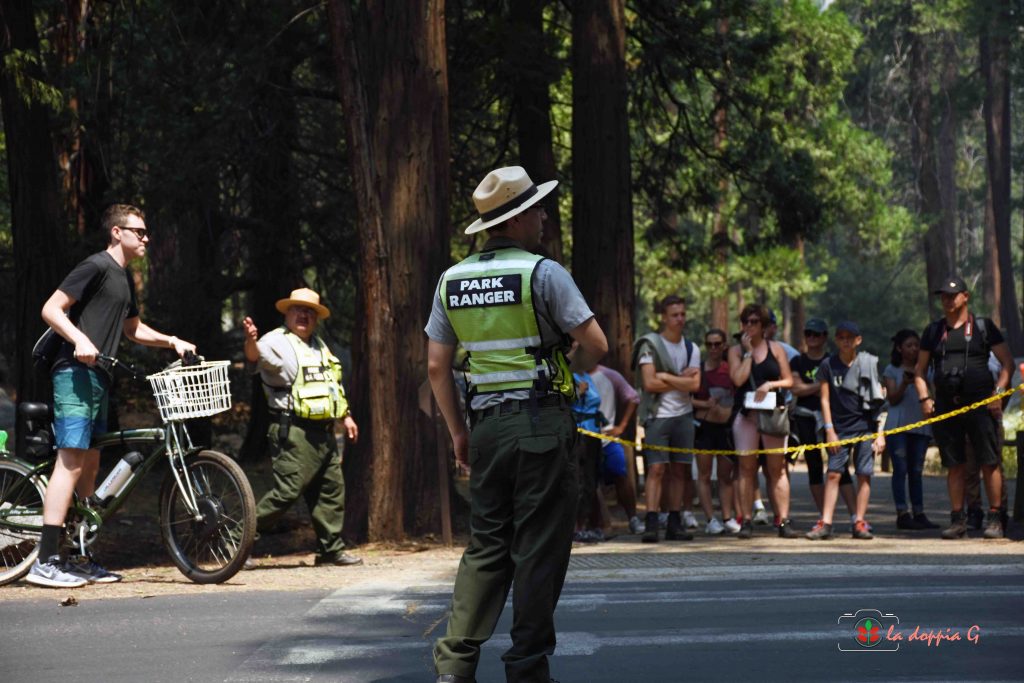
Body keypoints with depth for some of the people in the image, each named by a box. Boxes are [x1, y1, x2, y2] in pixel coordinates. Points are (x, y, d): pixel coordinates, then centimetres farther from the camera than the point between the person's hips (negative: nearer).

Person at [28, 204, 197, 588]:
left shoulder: (125, 278, 20)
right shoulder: (97, 267, -9)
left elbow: (133, 329, 31)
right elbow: (51, 309, -14)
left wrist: (171, 341, 18)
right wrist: (80, 340, -27)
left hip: (97, 378, 10)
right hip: (75, 373, -10)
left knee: (90, 467, 11)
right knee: (71, 462, -15)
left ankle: (79, 559, 16)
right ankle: (45, 562, -18)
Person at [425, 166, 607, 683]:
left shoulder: (452, 281, 7)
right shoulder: (543, 273, -9)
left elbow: (437, 366, 9)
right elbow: (596, 345, -10)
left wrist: (458, 432, 17)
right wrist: (569, 368, 11)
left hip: (486, 422, 5)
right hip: (542, 419, -5)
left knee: (486, 544, 11)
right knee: (539, 548, 2)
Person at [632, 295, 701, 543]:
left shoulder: (691, 348, 12)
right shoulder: (650, 345, -3)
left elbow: (695, 384, -1)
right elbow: (649, 383, -13)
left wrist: (666, 376, -9)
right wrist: (681, 379, -4)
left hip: (684, 415, 5)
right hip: (658, 416, -5)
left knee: (679, 470, 5)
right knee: (657, 468, -12)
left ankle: (674, 523, 8)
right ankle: (651, 523, -15)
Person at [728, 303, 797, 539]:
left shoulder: (776, 349, 9)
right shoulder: (736, 351, 8)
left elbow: (788, 380, 7)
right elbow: (738, 379, -8)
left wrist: (770, 384, -10)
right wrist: (748, 351, -4)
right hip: (746, 413, 0)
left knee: (777, 467, -2)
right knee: (747, 468, -2)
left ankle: (784, 520, -4)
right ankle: (746, 521, 0)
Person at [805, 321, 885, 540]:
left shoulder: (869, 364, 3)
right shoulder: (828, 365, 4)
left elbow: (878, 400, 5)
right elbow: (825, 399, 4)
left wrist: (880, 433, 1)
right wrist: (829, 430, -3)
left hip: (865, 426, 0)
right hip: (839, 427, 0)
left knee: (864, 475, -1)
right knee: (833, 473, -5)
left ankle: (859, 523, 3)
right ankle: (825, 523, -6)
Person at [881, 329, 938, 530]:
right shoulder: (892, 370, 5)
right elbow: (893, 399, -3)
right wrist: (904, 384, -19)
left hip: (921, 427, 4)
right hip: (898, 426, -4)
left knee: (917, 471, 5)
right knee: (901, 469, -7)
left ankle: (919, 513, 6)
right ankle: (902, 514, -9)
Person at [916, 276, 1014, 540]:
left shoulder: (983, 327, 5)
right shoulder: (933, 331, 15)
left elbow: (1007, 363, 4)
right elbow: (920, 370, 18)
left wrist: (997, 392, -8)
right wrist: (924, 398, 3)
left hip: (980, 403, -3)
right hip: (946, 406, 3)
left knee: (989, 463, -5)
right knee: (954, 465, 5)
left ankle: (995, 519, 0)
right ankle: (957, 520, 10)